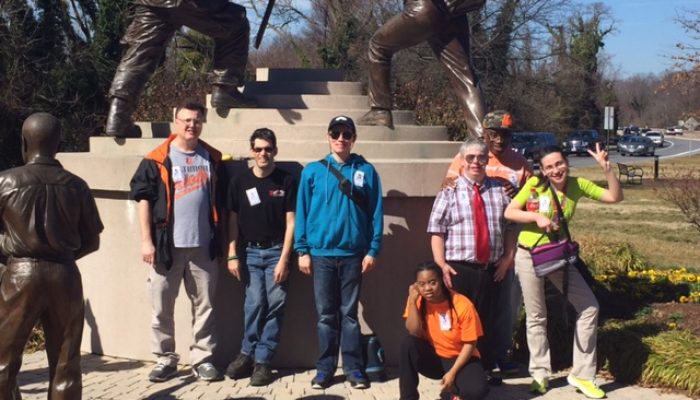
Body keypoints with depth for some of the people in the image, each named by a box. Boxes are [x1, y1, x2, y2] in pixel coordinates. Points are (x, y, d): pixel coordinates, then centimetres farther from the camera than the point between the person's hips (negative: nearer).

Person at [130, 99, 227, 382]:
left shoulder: (212, 159, 8)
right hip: (167, 245, -2)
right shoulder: (157, 160, -2)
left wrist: (222, 239, 8)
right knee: (162, 307, 5)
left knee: (204, 306, 8)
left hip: (203, 245, 3)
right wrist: (147, 240, -9)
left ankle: (202, 358, 17)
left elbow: (221, 202, 13)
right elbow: (144, 199, -3)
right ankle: (165, 359, 16)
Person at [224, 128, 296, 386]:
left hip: (276, 251, -1)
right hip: (250, 252, 1)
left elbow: (290, 222, -2)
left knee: (275, 305, -4)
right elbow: (233, 221, 7)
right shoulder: (240, 182, 5)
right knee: (255, 302, -9)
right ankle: (247, 354, 7)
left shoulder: (286, 181, -1)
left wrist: (284, 258, -8)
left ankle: (262, 360, 4)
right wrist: (232, 255, 0)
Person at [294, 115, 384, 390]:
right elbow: (301, 212, 2)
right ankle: (325, 367, 15)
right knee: (326, 314, 7)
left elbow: (376, 213, 1)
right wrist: (302, 250, -3)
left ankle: (353, 367, 13)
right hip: (321, 253, 0)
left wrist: (373, 250, -5)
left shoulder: (366, 171, 3)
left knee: (349, 313, 7)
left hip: (353, 254, 0)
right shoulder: (312, 171, 3)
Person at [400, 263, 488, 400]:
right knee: (409, 342, -29)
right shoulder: (418, 300, -11)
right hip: (432, 357, 3)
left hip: (459, 358, -2)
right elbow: (415, 333, -22)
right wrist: (412, 300, -27)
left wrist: (452, 373, -20)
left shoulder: (463, 305, -20)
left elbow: (470, 344, -14)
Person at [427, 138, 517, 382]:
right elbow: (437, 231, -5)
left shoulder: (499, 190, 9)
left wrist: (508, 257, 3)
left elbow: (510, 227, 13)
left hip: (492, 269, 3)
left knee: (488, 322, 13)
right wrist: (441, 264, -12)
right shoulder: (450, 191, -1)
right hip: (459, 269, -3)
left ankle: (486, 370, 26)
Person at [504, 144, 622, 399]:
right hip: (529, 255, -3)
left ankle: (581, 374, 10)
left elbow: (615, 197, -9)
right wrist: (536, 217, -25)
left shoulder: (578, 185, -5)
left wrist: (606, 168, -21)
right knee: (536, 317, 7)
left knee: (589, 306, -2)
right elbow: (509, 212, -11)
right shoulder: (535, 185, -13)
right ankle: (540, 373, 24)